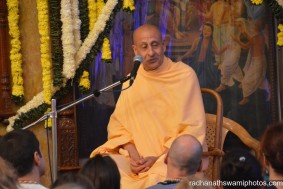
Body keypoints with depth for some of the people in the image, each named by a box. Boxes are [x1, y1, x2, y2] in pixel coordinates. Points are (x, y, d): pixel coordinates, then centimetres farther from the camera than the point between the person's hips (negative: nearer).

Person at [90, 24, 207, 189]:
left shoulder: (185, 75, -6)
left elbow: (193, 129, -9)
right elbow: (118, 124, 7)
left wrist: (159, 159, -17)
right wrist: (133, 155, -12)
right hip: (140, 155, 4)